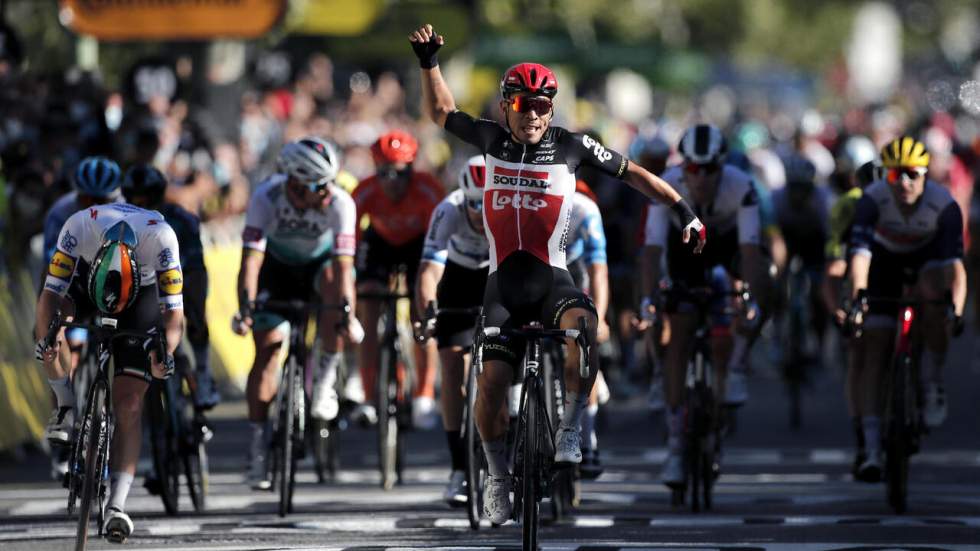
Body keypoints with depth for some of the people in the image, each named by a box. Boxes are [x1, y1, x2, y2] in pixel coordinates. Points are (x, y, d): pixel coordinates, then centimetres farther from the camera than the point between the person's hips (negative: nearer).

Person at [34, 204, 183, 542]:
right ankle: (66, 407, -9)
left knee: (129, 404, -13)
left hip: (143, 295, -2)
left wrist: (166, 352, -52)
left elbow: (174, 312, -35)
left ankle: (117, 506, -15)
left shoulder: (160, 238, -39)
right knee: (54, 323, -31)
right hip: (85, 283, 2)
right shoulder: (80, 227, -37)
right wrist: (45, 338, -50)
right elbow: (51, 293, -34)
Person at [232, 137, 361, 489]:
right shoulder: (267, 197, -32)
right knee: (267, 351, -9)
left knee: (338, 282, -35)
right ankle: (258, 446, 0)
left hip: (320, 262, 0)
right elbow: (252, 257, -37)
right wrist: (245, 306, -50)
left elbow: (343, 263, -38)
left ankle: (325, 380, -20)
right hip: (278, 265, 0)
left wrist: (346, 313, -50)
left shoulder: (339, 203, -32)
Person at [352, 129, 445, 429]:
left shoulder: (427, 190, -35)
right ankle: (370, 401, -13)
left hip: (418, 243, -1)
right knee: (370, 317, -15)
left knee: (423, 315, -14)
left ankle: (424, 401, -2)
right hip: (380, 243, 1)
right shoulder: (366, 193, -33)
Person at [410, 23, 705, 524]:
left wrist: (683, 209, 2)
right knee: (491, 380, -11)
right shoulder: (492, 139, 5)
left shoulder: (570, 146, -1)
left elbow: (632, 173, 6)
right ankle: (497, 476, 10)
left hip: (552, 280, -2)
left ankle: (569, 430, -21)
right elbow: (440, 111, 19)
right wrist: (429, 61, 6)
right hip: (503, 285, 2)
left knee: (582, 327, -35)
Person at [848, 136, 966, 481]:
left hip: (927, 258, 0)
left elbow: (955, 263, -36)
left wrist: (958, 311, -50)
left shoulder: (944, 204, -30)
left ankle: (933, 385, -16)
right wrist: (857, 295, -55)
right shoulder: (873, 199, -30)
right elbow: (860, 252, -39)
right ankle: (872, 450, -12)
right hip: (885, 262, 0)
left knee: (933, 291, -36)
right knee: (874, 353, -11)